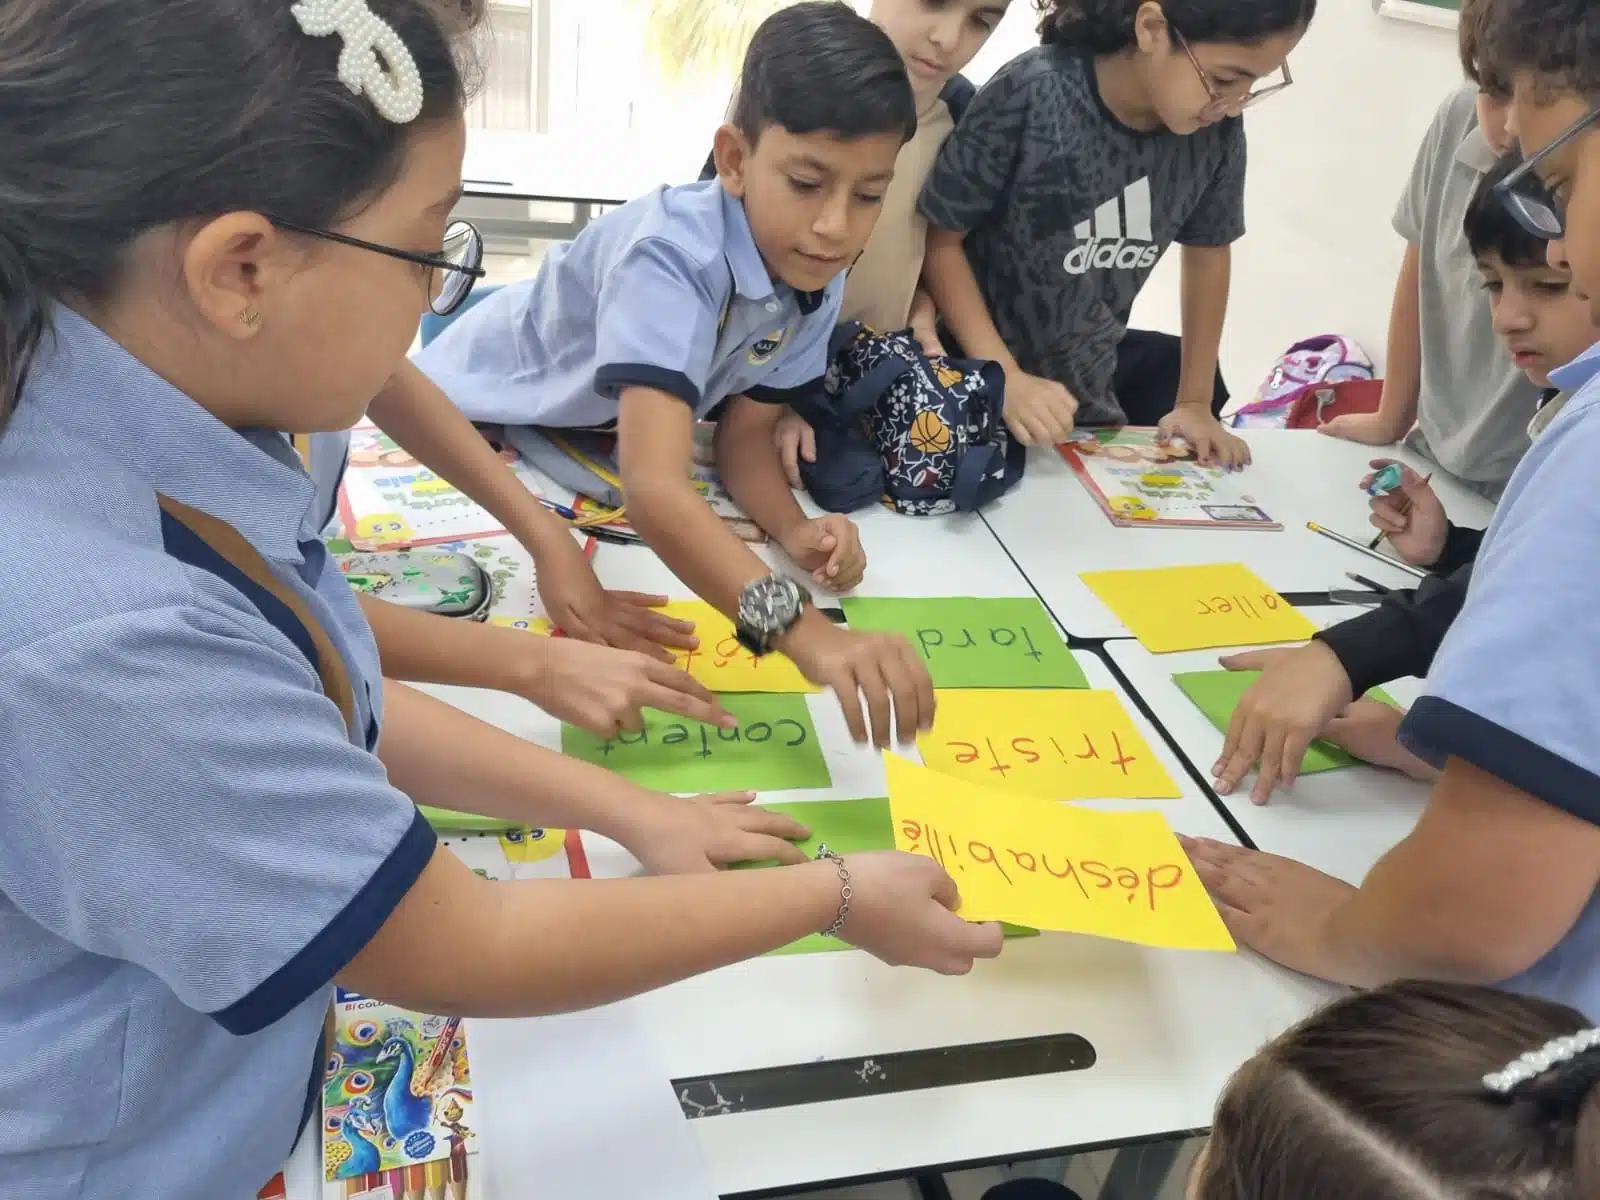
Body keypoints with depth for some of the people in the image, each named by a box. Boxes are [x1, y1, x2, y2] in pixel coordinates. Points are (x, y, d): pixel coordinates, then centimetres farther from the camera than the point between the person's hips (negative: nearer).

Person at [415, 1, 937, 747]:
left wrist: (793, 529, -33)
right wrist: (804, 632, -67)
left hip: (592, 448, 6)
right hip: (476, 419, -5)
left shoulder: (819, 279, -20)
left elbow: (745, 432, -12)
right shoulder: (669, 253, -42)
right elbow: (653, 487, -54)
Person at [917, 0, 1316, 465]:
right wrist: (1005, 377, -24)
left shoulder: (1216, 128, -11)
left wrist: (1195, 402, 4)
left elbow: (1207, 250, 5)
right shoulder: (1031, 95, -24)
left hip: (1092, 391, 4)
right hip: (979, 395, -4)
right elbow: (939, 239, -17)